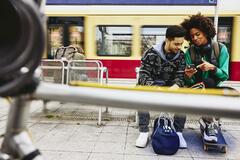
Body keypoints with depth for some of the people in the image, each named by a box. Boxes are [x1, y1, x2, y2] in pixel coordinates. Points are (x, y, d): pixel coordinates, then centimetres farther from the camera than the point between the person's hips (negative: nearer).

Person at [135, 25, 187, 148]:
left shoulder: (181, 56, -3)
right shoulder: (152, 53, -14)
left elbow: (180, 76, -5)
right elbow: (143, 75, -17)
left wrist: (176, 85, -31)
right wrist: (154, 88, -37)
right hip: (151, 86, -2)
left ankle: (178, 132, -11)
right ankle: (144, 132, -22)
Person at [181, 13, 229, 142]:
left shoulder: (221, 49, -2)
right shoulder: (190, 52, -1)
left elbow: (225, 75, -6)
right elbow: (189, 82, -3)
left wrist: (213, 68, -25)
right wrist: (188, 76, -27)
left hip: (214, 89, 1)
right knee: (208, 82, -32)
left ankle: (206, 120, -9)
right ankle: (211, 123, -15)